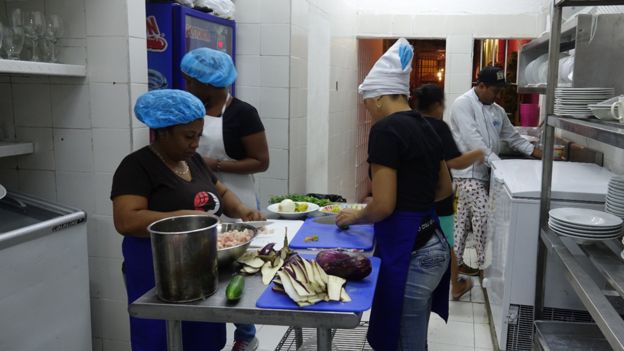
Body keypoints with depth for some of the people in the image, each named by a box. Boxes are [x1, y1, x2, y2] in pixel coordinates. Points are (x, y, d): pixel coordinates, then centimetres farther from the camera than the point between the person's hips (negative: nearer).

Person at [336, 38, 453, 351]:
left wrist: (355, 216, 0)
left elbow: (383, 206, -19)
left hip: (407, 252, -9)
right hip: (431, 246, 9)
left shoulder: (386, 129, -16)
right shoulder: (425, 127, 10)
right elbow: (444, 188, 22)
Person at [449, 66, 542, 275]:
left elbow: (513, 137, 18)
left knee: (464, 218, 12)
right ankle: (484, 265, 2)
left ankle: (455, 261, 20)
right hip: (467, 171, -8)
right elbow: (473, 139, -22)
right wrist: (498, 163, -27)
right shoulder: (463, 104, -13)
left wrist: (540, 154, 9)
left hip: (483, 172, 8)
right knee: (482, 215, -9)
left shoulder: (497, 111, 12)